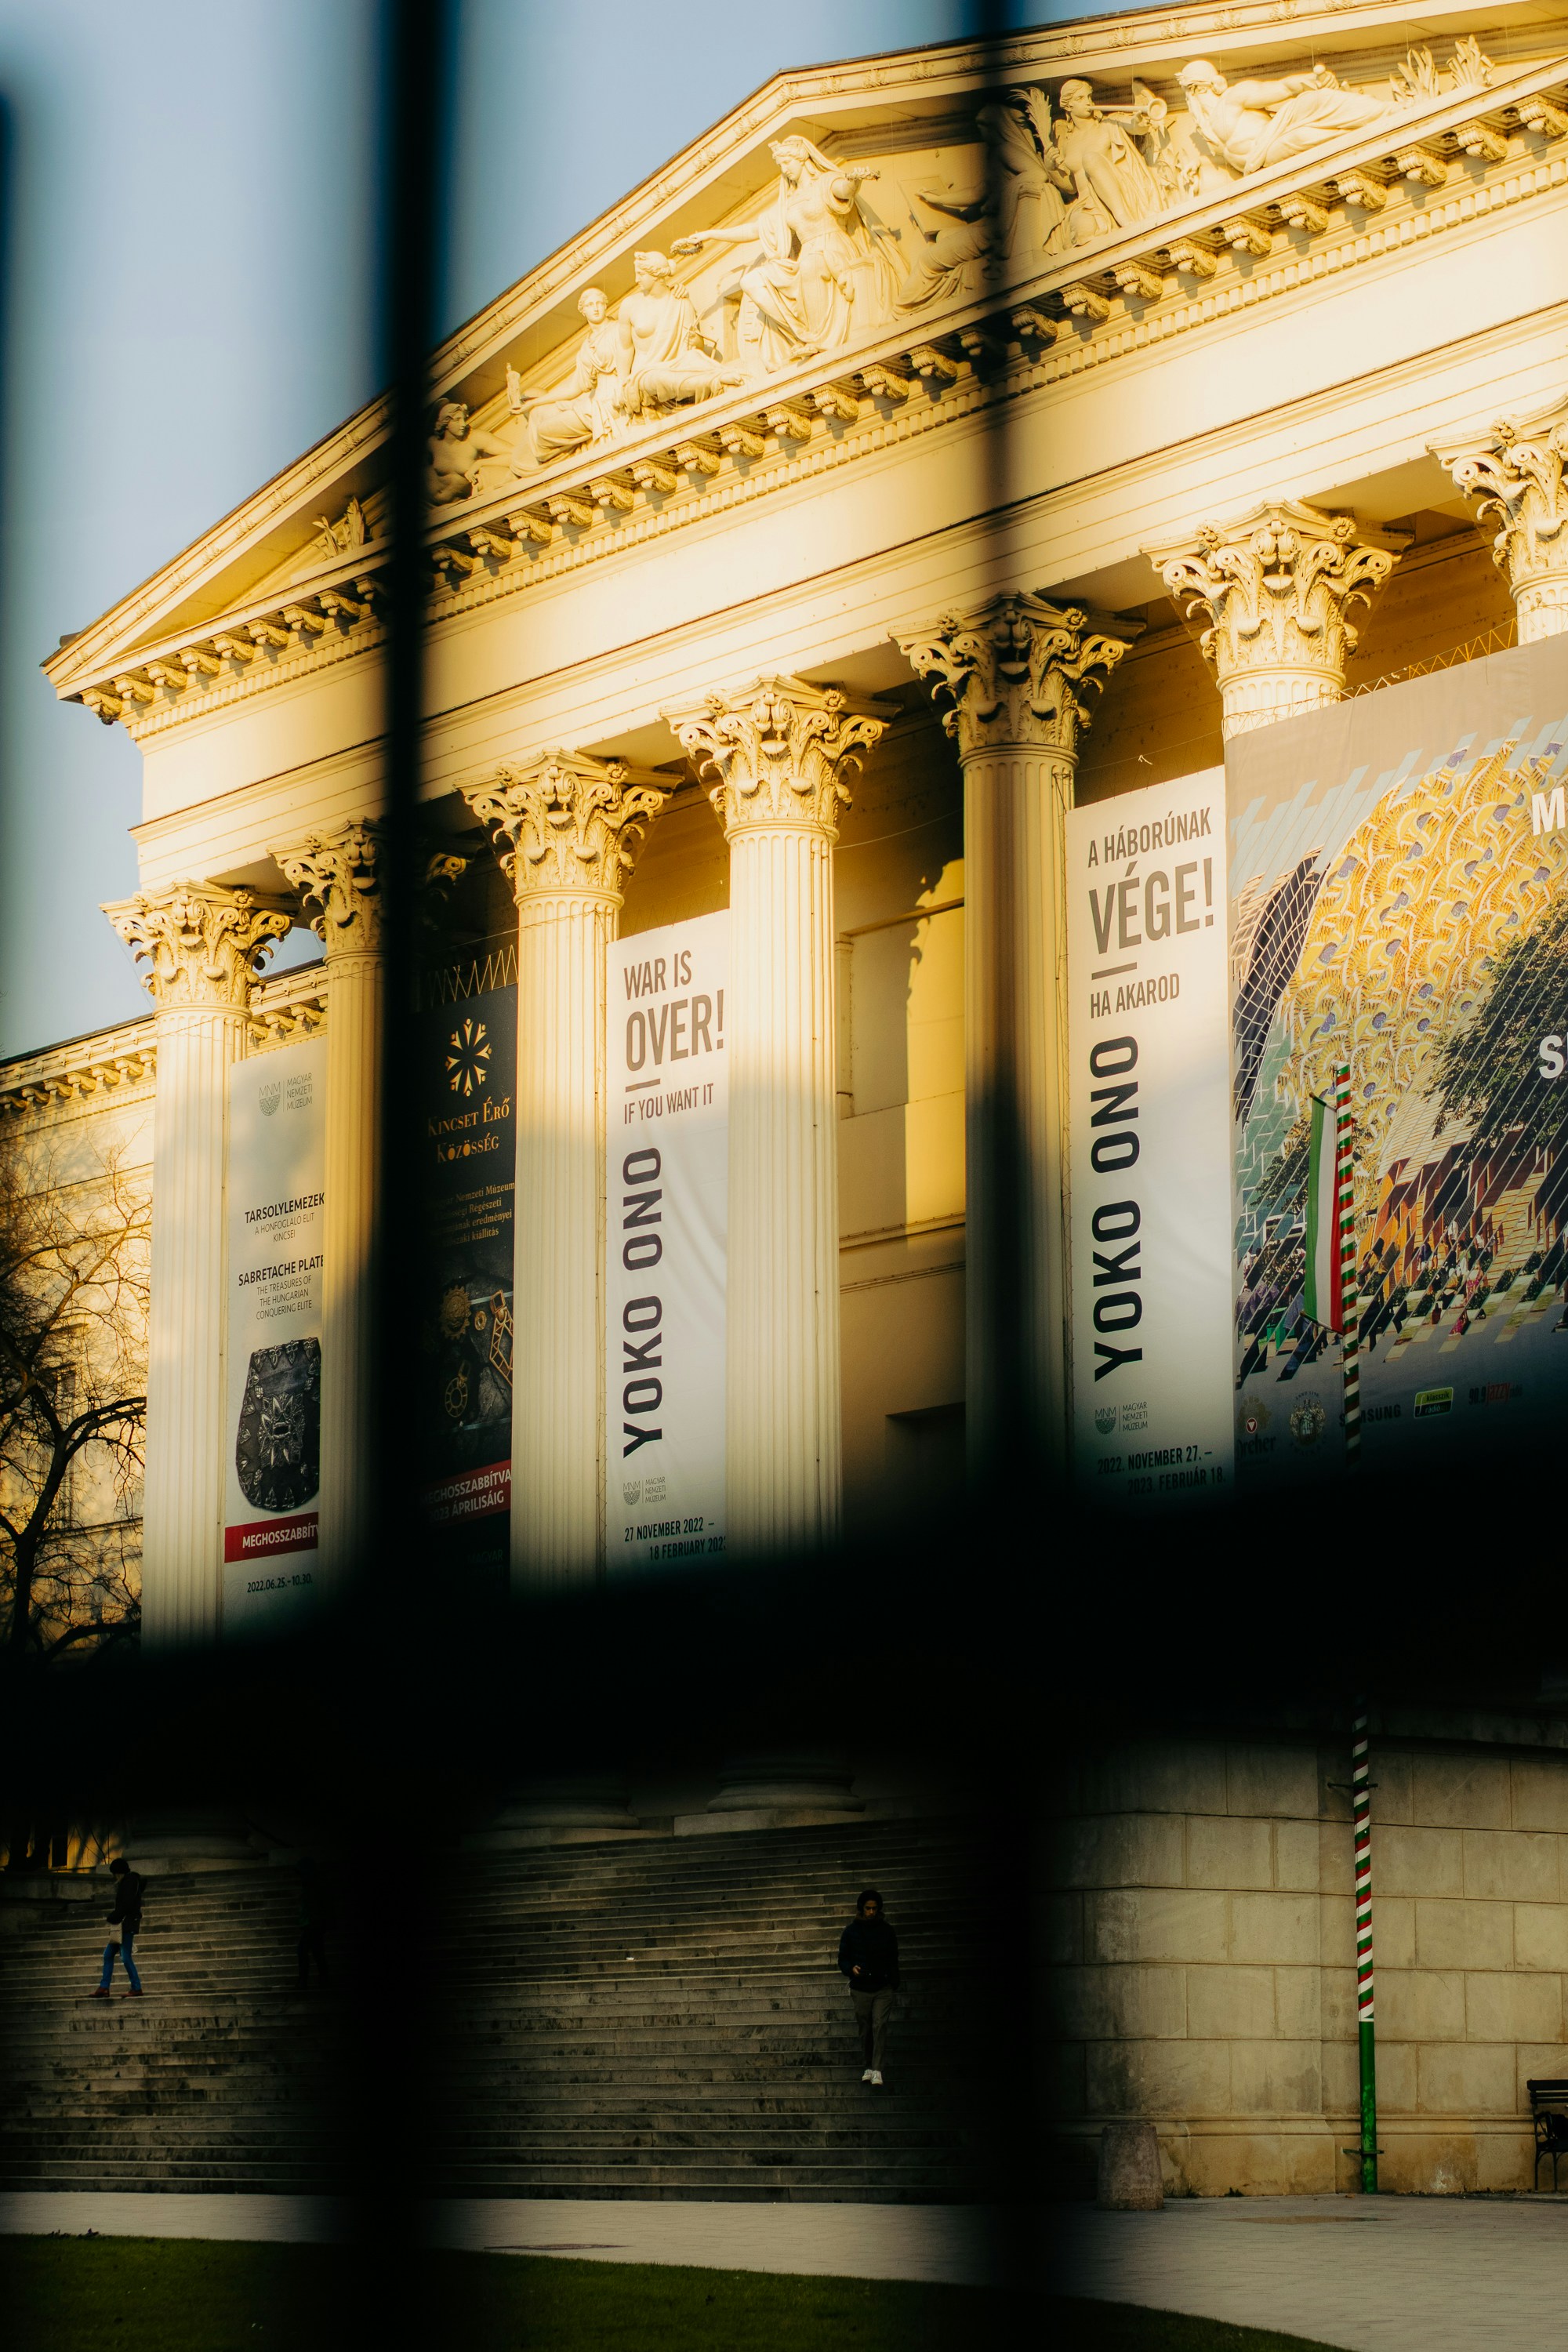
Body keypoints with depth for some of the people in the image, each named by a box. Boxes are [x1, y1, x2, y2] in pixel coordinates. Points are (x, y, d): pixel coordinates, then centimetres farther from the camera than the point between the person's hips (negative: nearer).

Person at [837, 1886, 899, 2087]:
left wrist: (894, 1984, 3)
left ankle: (877, 2071, -14)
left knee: (880, 2027, -12)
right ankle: (869, 2067, 21)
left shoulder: (886, 1931, 4)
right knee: (864, 2030, 7)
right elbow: (843, 1959, 5)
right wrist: (851, 1969, -17)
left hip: (883, 1989, -1)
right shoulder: (852, 1931, 2)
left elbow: (893, 1959, 9)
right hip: (861, 1989, 1)